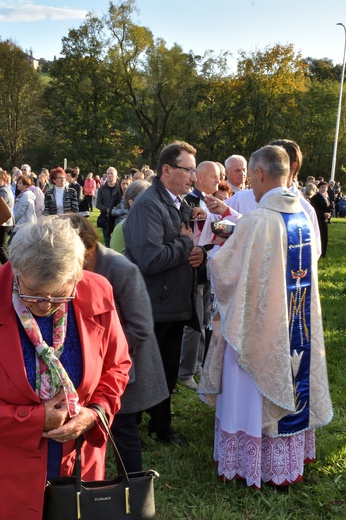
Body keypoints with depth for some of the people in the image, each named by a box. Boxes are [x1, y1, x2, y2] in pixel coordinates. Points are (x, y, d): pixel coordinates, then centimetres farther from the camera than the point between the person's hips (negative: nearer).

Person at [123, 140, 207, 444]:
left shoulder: (181, 205, 11)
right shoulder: (148, 205, -20)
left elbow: (188, 251, 20)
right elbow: (150, 259, -33)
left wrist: (200, 253, -4)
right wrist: (186, 243, -17)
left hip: (177, 304, 9)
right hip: (153, 308, -8)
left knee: (169, 371, 20)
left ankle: (161, 425, 37)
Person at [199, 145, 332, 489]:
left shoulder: (257, 222, -23)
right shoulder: (303, 216, -1)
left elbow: (224, 273, -17)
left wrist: (218, 250, 5)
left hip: (258, 327, -6)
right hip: (297, 327, 7)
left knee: (252, 395, 9)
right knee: (289, 384, 20)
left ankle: (249, 465, 24)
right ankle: (289, 458, 36)